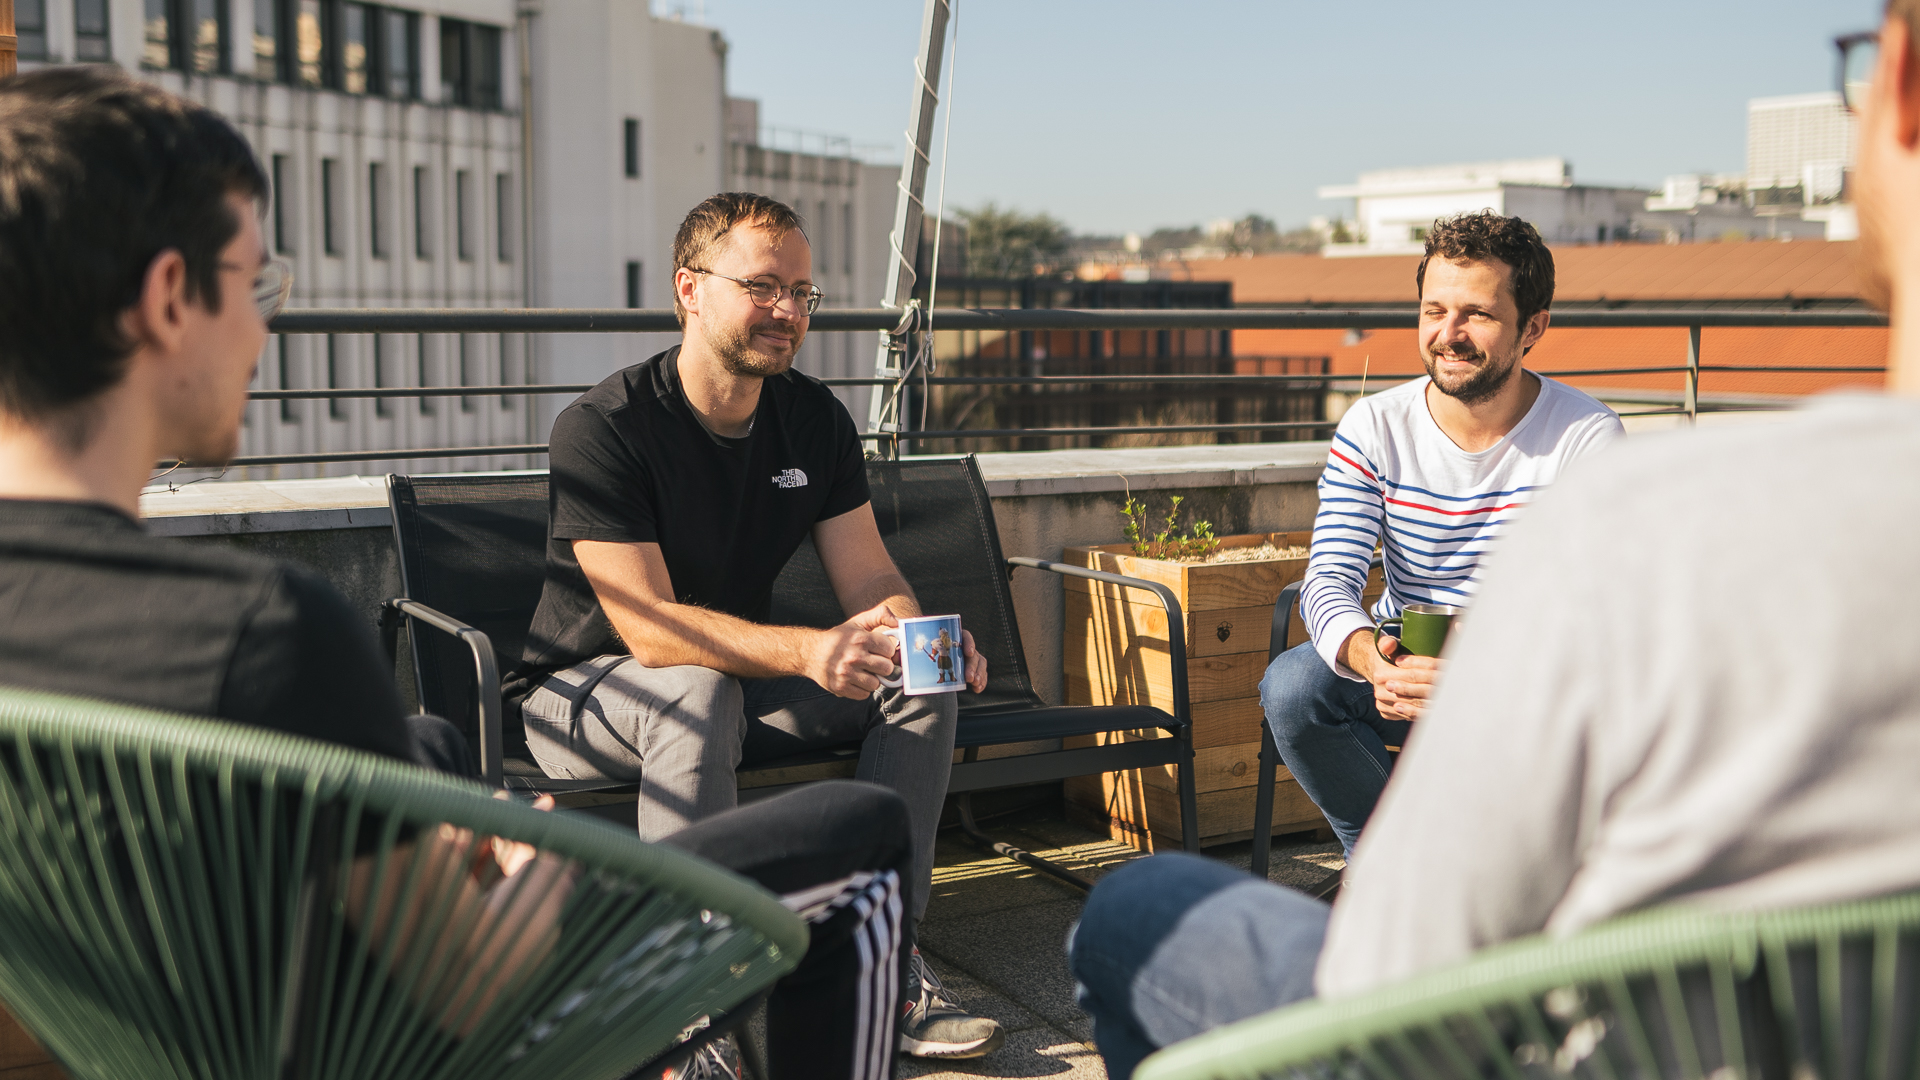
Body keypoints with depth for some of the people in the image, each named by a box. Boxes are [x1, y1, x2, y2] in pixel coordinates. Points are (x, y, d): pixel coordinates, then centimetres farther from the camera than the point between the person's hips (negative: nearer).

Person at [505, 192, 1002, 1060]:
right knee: (699, 693, -39)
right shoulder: (602, 428, -22)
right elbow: (649, 627, -30)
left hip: (740, 676, 6)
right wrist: (808, 651, -43)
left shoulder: (816, 420, -2)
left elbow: (870, 579, -4)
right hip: (580, 691, -6)